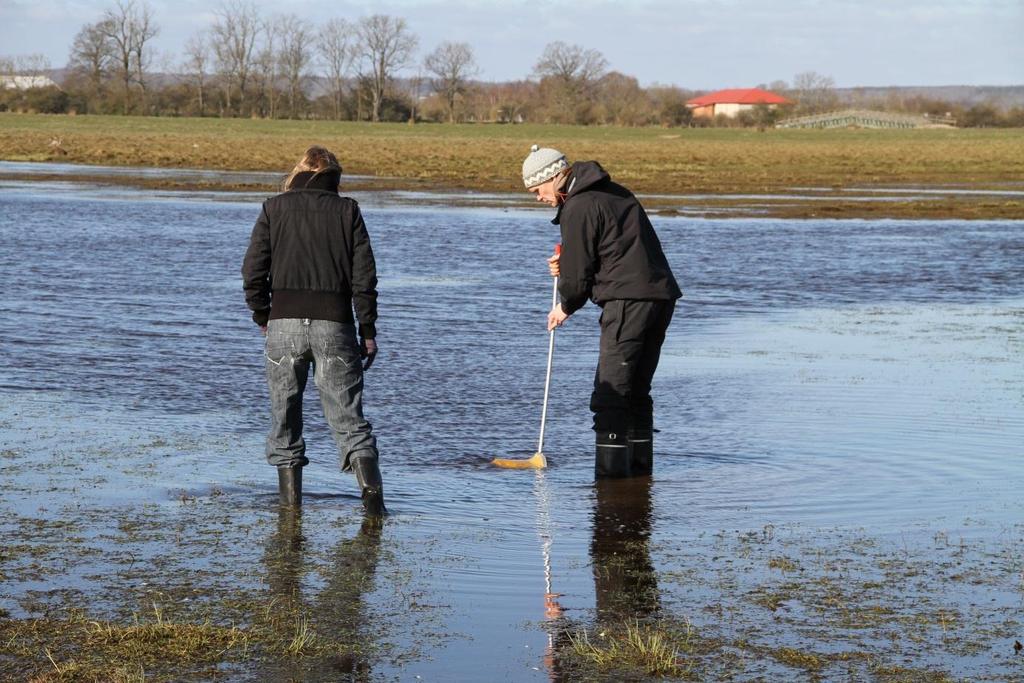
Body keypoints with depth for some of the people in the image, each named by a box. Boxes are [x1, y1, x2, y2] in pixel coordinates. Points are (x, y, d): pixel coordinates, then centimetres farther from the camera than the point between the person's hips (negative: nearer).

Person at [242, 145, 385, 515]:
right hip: (335, 322, 0)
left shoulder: (275, 208, 6)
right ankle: (372, 491, -13)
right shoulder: (347, 210, 6)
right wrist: (368, 331, 6)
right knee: (347, 415, 2)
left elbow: (253, 270, 1)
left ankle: (290, 499, 8)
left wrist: (262, 317, 13)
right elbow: (364, 275, 2)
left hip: (285, 322, 0)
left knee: (284, 415, 10)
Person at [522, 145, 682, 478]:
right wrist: (567, 264, 16)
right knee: (637, 391, 15)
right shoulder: (615, 192, 20)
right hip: (661, 295, 9)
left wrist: (565, 307, 13)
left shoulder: (578, 208, -9)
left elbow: (578, 273, -7)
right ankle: (639, 472, 17)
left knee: (609, 396, -7)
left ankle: (611, 475, -10)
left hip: (627, 300, -9)